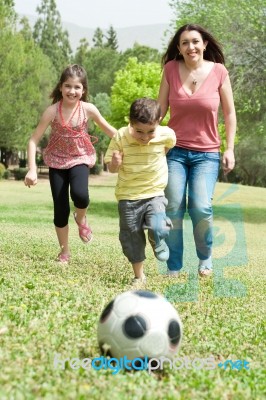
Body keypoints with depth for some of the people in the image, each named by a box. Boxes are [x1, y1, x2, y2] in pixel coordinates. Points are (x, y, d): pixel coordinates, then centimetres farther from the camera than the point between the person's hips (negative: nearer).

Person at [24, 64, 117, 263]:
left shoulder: (88, 109, -14)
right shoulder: (53, 111, -17)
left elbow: (109, 130, 2)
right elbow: (34, 140, -16)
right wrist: (32, 170, -24)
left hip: (80, 158, 0)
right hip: (57, 161, 0)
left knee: (80, 194, -29)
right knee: (60, 209, -1)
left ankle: (81, 218, 8)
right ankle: (65, 251, 20)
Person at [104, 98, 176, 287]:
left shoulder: (167, 135, -11)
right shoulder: (120, 138, -12)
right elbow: (111, 168, -4)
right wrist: (115, 163, -24)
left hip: (155, 194, -1)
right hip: (128, 196, 1)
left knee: (157, 228, -24)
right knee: (131, 237, 6)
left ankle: (158, 242, 14)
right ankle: (139, 276, 25)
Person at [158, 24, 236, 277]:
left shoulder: (218, 71, -4)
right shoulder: (171, 69, -1)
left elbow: (229, 113, 4)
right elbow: (160, 109, 5)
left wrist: (230, 149, 0)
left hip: (206, 153, -1)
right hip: (175, 150, 1)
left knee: (201, 208, -16)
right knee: (173, 209, -4)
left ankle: (205, 259, 11)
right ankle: (173, 269, 11)